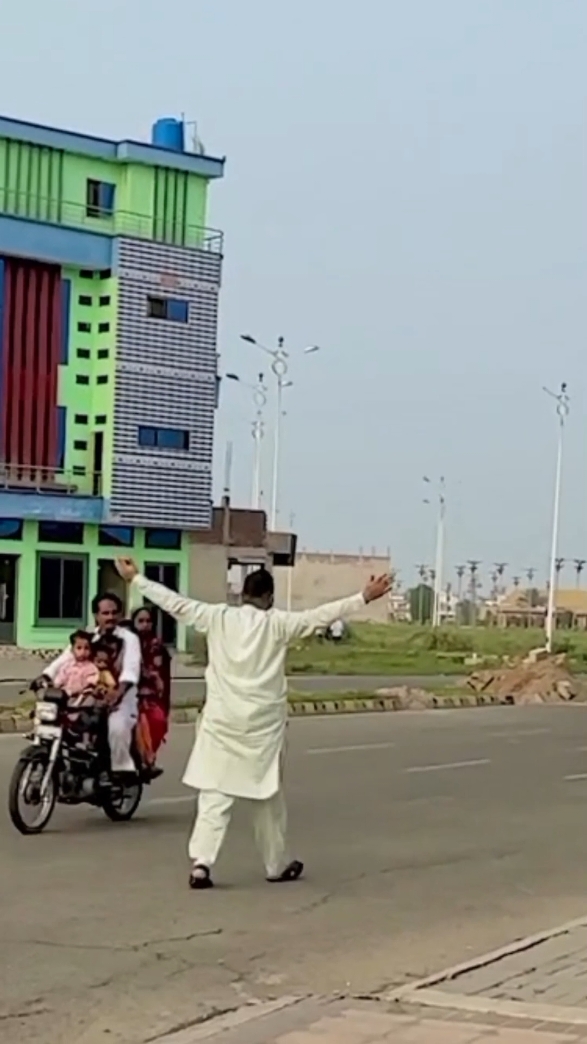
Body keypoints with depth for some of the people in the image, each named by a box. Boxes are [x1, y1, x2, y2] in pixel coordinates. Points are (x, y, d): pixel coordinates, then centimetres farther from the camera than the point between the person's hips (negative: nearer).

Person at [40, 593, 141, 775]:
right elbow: (64, 659, 1)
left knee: (117, 726, -33)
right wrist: (44, 677, -18)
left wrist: (119, 691, -39)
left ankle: (122, 772, -17)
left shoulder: (129, 638, -1)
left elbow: (131, 668, -19)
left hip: (118, 700, -5)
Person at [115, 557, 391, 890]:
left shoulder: (218, 617, -1)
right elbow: (322, 615, -9)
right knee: (268, 797, 12)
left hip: (222, 720, 1)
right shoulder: (278, 624, -6)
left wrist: (136, 578, 14)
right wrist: (365, 597, -6)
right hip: (262, 723, -1)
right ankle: (278, 865, 25)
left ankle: (201, 862, -13)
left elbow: (176, 603, 5)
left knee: (214, 794, 1)